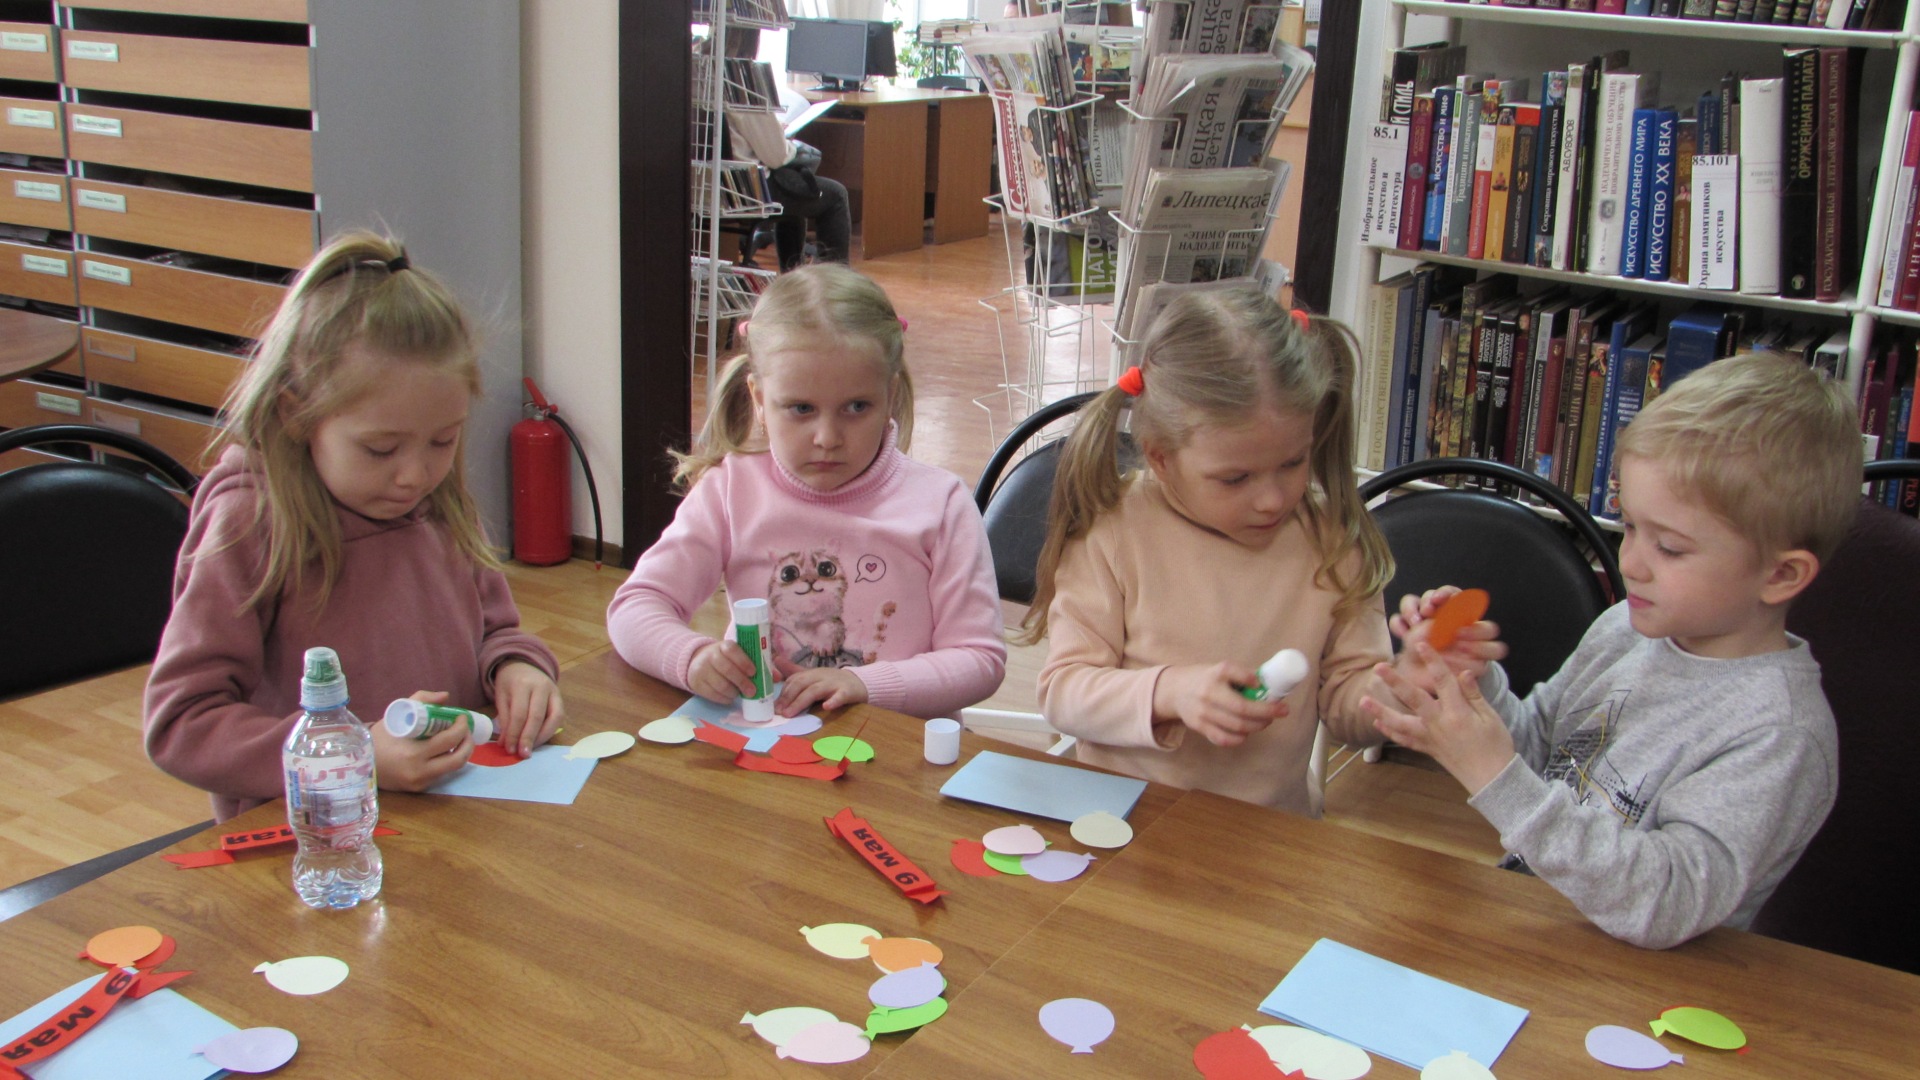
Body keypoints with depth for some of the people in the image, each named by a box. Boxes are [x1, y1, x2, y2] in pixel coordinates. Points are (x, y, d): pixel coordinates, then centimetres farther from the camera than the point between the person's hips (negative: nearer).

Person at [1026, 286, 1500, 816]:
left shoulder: (1331, 541, 1)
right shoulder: (1112, 533, -7)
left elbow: (1345, 703, 7)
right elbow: (1061, 689, -6)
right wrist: (1169, 692, -23)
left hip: (1274, 834, 4)